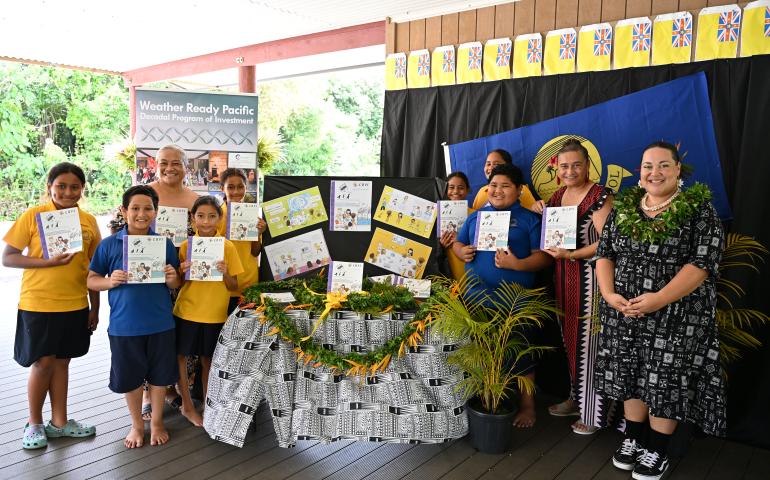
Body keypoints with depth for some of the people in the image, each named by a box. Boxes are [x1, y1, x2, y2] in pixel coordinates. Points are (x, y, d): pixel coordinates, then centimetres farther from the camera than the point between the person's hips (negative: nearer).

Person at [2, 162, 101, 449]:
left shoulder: (88, 221, 3)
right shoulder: (33, 216, -7)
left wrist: (95, 308, 10)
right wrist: (49, 261, -21)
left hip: (75, 305, 3)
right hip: (37, 304, -3)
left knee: (61, 361, 13)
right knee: (43, 362, 5)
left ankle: (59, 422, 27)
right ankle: (34, 423, 25)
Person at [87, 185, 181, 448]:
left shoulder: (165, 244, 0)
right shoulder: (109, 244, -2)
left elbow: (176, 284, 7)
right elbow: (91, 280, 3)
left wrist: (171, 278, -16)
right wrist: (110, 281, -17)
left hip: (160, 323, 1)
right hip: (124, 324, 0)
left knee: (159, 375, 12)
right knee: (130, 377, 13)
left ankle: (157, 422, 33)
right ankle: (137, 424, 34)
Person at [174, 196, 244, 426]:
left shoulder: (228, 247, -5)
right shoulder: (185, 245, -3)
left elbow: (234, 287, -1)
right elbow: (178, 283, 3)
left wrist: (225, 273, -21)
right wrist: (182, 273, -17)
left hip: (215, 314, 0)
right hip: (187, 311, 1)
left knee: (208, 360, 12)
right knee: (180, 356, 6)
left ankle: (207, 405, 28)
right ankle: (188, 405, 24)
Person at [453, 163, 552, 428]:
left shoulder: (529, 219, -2)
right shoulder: (475, 216, 12)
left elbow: (543, 256, -7)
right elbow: (458, 243, 18)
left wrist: (517, 264, -23)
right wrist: (462, 252, -5)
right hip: (477, 296, 4)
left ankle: (527, 405, 24)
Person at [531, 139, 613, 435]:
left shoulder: (599, 196, -10)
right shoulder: (559, 195, 13)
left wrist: (571, 255, -25)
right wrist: (538, 211, 6)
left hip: (590, 277, -7)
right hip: (563, 277, 7)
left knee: (589, 340, -2)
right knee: (571, 338, 14)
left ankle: (594, 412, 11)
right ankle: (576, 397, 29)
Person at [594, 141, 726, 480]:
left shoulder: (699, 209, -6)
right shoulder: (623, 208, 7)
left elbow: (703, 262, -14)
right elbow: (604, 254, 8)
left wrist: (659, 299, -22)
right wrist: (609, 294, -9)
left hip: (675, 316, -4)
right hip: (625, 314, 4)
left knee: (665, 381, 3)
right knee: (631, 376, 12)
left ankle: (657, 450, 21)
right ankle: (634, 439, 30)